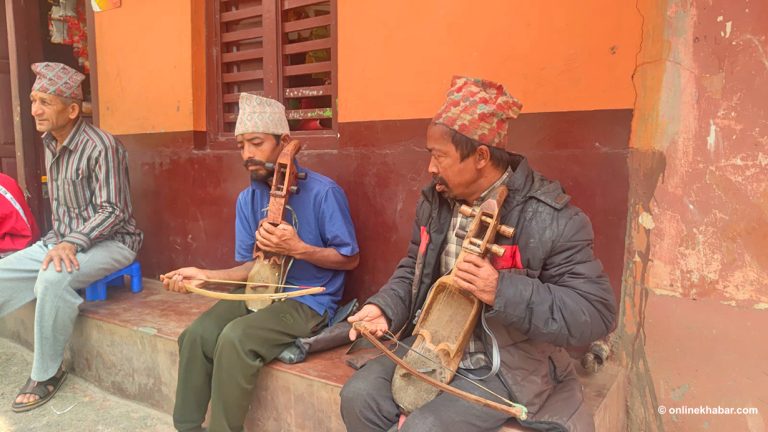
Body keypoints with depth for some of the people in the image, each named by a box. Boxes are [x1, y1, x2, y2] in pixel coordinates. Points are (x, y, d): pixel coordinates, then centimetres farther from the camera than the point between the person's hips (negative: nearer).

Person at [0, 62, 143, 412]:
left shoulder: (102, 146, -19)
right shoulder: (49, 142, 7)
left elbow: (113, 210, -21)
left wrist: (73, 242, -31)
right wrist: (57, 240, 12)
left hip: (109, 241, -8)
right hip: (62, 240, 8)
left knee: (53, 279, -33)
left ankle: (46, 374, -14)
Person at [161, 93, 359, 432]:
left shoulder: (322, 192, -16)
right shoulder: (248, 198, 4)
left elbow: (350, 258, -9)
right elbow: (252, 266, 6)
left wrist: (297, 248, -23)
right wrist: (206, 276, -11)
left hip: (309, 300, -6)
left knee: (236, 339, -27)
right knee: (197, 335, -16)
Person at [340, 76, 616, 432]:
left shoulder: (550, 219, -21)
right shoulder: (435, 201, 0)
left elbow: (596, 313, -22)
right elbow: (415, 269, 13)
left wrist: (502, 292, -34)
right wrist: (384, 307, -7)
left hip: (506, 366, -5)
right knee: (359, 396, -6)